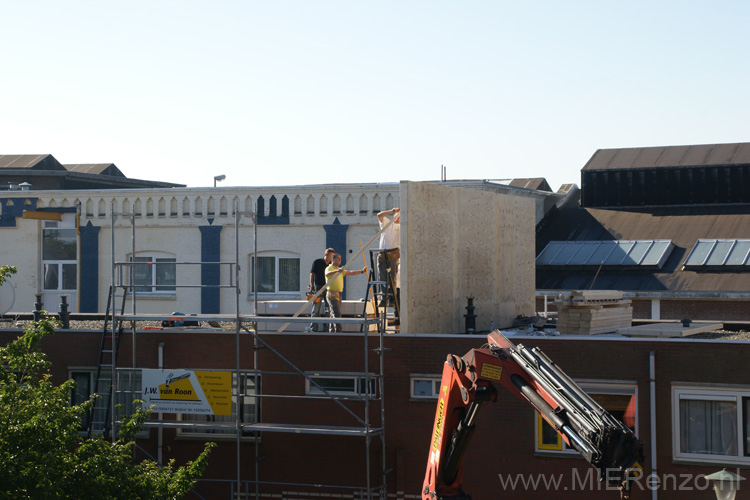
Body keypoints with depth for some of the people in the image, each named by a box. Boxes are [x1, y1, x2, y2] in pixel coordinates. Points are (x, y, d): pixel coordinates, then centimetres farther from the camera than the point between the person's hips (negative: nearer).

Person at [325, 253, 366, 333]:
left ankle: (331, 332, 14)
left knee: (333, 315, 11)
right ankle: (337, 331, -23)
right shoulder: (329, 268, -5)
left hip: (338, 294, 9)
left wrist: (361, 271, 8)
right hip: (332, 294, -9)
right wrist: (337, 271, -47)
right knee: (337, 314, -17)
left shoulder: (340, 270, 23)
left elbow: (350, 273, 19)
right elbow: (327, 274, -29)